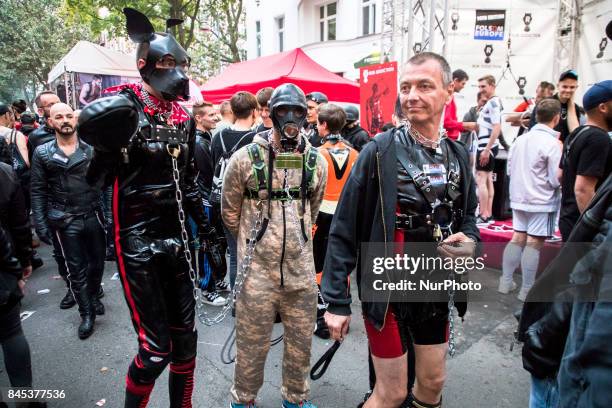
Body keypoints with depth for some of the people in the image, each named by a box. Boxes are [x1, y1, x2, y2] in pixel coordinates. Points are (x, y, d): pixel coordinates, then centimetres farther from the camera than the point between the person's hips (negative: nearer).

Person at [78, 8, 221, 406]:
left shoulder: (183, 117, 10)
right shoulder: (125, 108, -8)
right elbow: (90, 120, -29)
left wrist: (206, 228, 15)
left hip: (177, 237, 6)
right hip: (138, 241, -6)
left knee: (185, 338, 14)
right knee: (156, 347, 0)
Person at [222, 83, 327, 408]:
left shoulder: (315, 160, 2)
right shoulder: (247, 157, -8)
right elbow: (230, 212, 4)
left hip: (301, 269, 3)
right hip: (258, 269, -3)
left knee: (301, 343, 18)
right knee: (252, 344, 12)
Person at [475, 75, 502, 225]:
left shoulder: (493, 102, -13)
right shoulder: (490, 102, 17)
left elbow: (497, 128, -20)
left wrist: (486, 149, -22)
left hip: (486, 146, -10)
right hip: (486, 146, 10)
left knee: (481, 180, -9)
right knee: (488, 180, 11)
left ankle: (483, 216, -6)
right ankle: (488, 215, 17)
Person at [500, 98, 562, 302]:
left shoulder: (520, 139, 5)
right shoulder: (552, 143, -15)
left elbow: (509, 170, 11)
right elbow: (557, 180, -15)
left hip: (519, 198, 6)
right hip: (542, 202, -6)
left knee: (518, 238, 14)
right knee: (534, 243, 1)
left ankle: (506, 282, 19)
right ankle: (527, 290, 9)